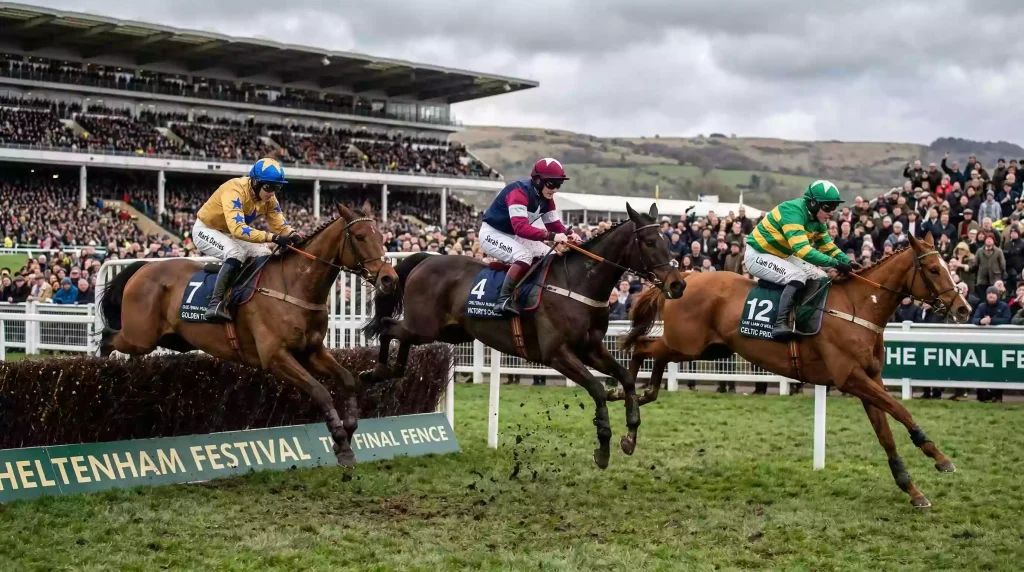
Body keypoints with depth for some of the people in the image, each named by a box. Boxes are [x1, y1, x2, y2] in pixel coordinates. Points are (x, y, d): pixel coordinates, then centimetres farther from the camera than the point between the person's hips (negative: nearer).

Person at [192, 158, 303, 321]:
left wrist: (293, 235, -33)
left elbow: (280, 225, -9)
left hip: (229, 234, 8)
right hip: (206, 230, -8)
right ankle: (215, 305, -36)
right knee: (236, 253, -33)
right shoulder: (235, 191, -35)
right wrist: (272, 237, -53)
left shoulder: (269, 198, -11)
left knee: (265, 256, -1)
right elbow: (237, 229, -46)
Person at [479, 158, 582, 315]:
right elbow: (520, 227, -41)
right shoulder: (518, 192, -30)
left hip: (514, 236, 9)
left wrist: (569, 235, -22)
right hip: (492, 234, -9)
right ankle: (503, 300, -31)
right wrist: (552, 236, -49)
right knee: (524, 256, -33)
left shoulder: (546, 198, -1)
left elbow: (554, 225, 1)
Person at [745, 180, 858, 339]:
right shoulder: (792, 211, -29)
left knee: (821, 278, 7)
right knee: (798, 276, -31)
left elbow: (828, 246, 8)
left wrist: (847, 262, -12)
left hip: (781, 256, 10)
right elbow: (802, 249, -39)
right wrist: (835, 263, -41)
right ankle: (780, 324, -37)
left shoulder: (817, 220, 0)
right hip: (758, 255, -10)